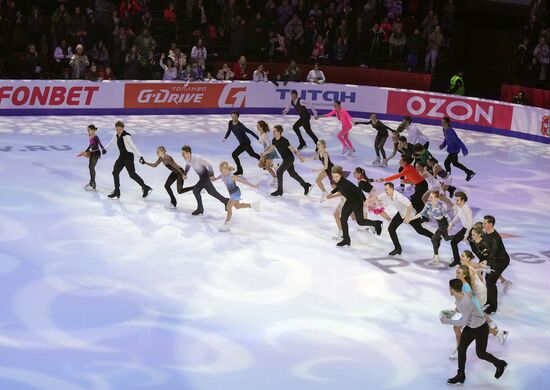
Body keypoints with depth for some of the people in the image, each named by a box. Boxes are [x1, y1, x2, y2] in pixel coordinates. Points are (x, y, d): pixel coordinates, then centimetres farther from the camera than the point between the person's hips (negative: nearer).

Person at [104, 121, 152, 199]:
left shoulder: (126, 136, -21)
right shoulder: (116, 135, 3)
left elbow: (133, 146, -25)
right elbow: (112, 142, 23)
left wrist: (140, 156, -32)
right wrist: (105, 149, 33)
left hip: (128, 156, -8)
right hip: (121, 156, 8)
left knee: (132, 174, -10)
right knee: (115, 172, 7)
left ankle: (145, 188, 3)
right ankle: (117, 192, 16)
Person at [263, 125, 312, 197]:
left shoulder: (284, 141, -26)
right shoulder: (274, 140, -3)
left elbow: (292, 149, -24)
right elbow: (271, 148, 13)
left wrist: (300, 157, -24)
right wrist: (265, 153, 0)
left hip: (289, 158, -8)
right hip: (285, 159, 8)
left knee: (279, 172, -13)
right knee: (292, 173, 16)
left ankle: (279, 190, -3)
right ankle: (306, 185, 29)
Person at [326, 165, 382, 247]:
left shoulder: (346, 183, -35)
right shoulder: (337, 181, -10)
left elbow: (358, 190, -31)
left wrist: (365, 201, -28)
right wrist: (332, 193, 11)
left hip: (357, 202, -8)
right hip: (349, 201, 8)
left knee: (360, 221, 3)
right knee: (343, 219, 0)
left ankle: (376, 223, 31)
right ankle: (346, 239, 11)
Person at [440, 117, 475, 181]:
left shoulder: (450, 132, -30)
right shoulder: (444, 130, -1)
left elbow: (457, 141, -30)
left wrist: (464, 149, -29)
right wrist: (443, 145, 1)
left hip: (454, 150, -10)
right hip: (451, 149, 10)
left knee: (447, 162, -4)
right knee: (455, 163, 22)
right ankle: (469, 172, 36)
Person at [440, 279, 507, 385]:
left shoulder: (466, 303, -39)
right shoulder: (458, 299, -11)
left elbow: (463, 322, -30)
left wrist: (447, 321, -26)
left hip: (481, 329, -8)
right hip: (470, 327, 8)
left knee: (480, 353, 8)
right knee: (461, 348, 5)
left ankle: (500, 364, 35)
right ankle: (461, 375, 19)